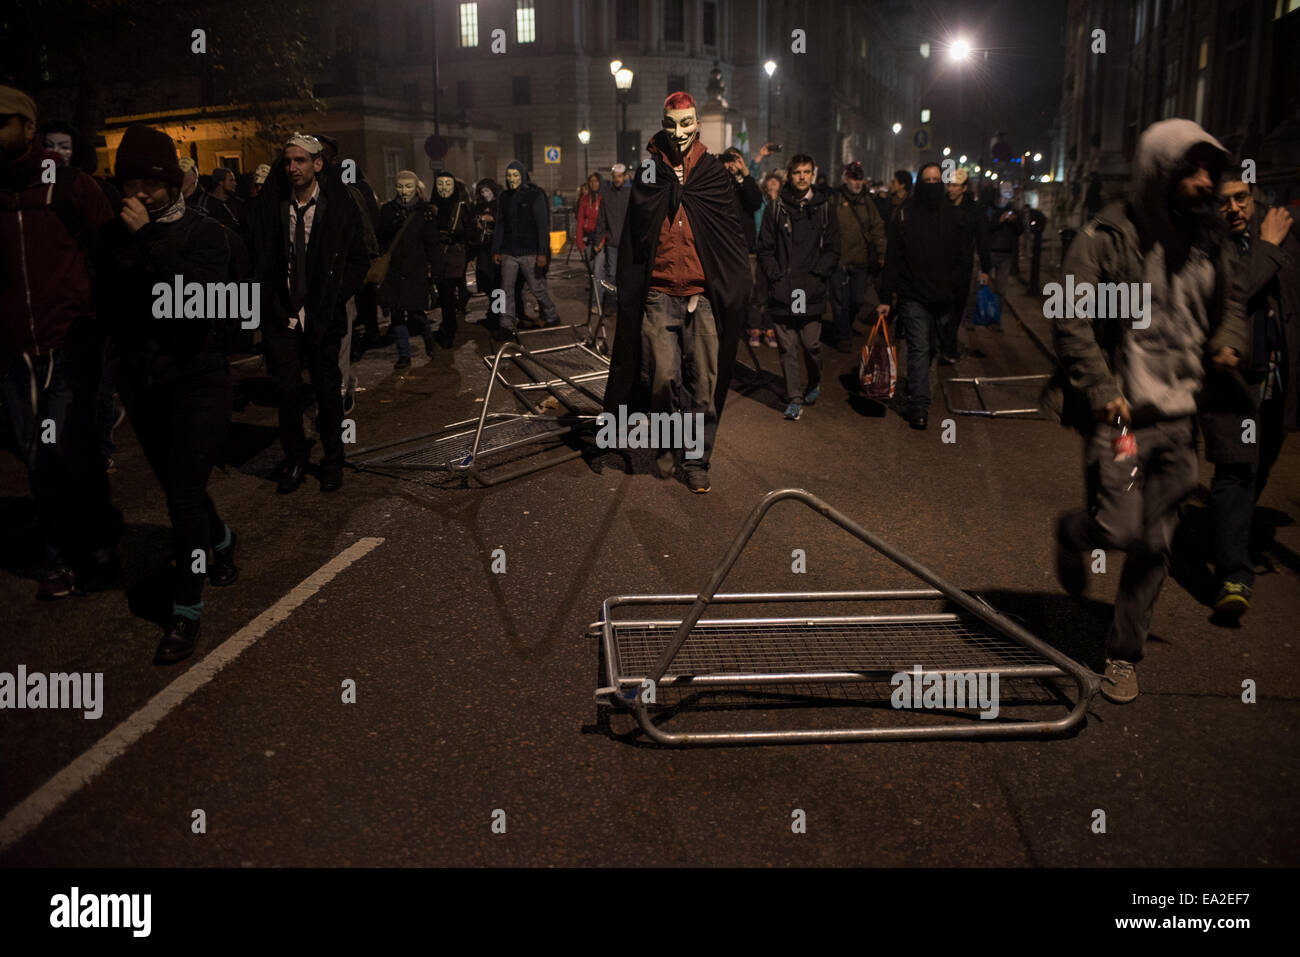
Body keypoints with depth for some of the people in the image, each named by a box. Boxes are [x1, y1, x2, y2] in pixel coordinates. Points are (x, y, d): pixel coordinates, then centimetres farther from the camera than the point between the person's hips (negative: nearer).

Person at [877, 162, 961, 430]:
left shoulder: (951, 214, 6)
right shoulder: (905, 214, -4)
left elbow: (959, 255, 11)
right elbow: (891, 258, -4)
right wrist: (885, 298, -7)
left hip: (942, 297, 4)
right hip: (913, 295, -4)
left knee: (932, 348, 14)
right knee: (919, 348, -9)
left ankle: (916, 392, 35)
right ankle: (919, 405, -9)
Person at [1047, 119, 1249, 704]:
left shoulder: (1210, 243, 9)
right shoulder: (1106, 238, -9)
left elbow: (1229, 303, 25)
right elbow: (1071, 322, -11)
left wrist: (1228, 342, 3)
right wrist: (1103, 392, -18)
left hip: (1178, 416, 5)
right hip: (1120, 413, -5)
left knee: (1156, 544, 7)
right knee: (1120, 529, -13)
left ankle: (1124, 654, 23)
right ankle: (1073, 533, 26)